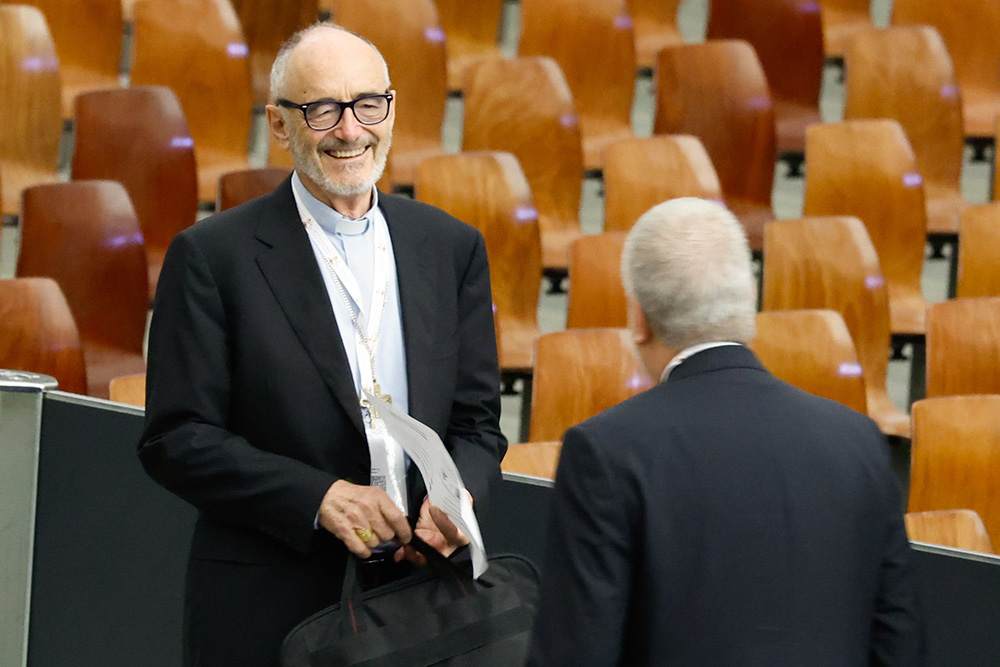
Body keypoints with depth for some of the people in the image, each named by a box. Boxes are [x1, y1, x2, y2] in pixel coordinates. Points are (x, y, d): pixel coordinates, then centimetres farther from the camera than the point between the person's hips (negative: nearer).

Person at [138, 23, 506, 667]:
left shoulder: (452, 247, 8)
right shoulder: (212, 255, -5)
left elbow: (476, 421, 9)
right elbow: (176, 438, -9)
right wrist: (318, 497, -18)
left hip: (419, 597, 3)